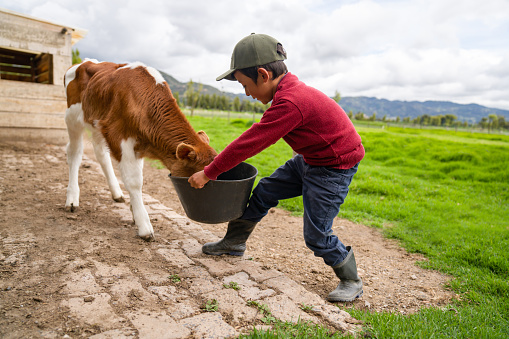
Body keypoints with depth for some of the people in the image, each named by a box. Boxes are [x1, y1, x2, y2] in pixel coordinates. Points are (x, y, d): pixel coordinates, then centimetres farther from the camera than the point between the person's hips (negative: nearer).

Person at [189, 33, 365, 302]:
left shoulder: (289, 103, -31)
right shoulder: (289, 89, 1)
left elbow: (250, 143, -27)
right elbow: (256, 138, 10)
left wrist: (208, 173, -16)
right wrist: (215, 165, 13)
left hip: (334, 168, -10)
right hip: (310, 159, 10)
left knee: (316, 236, -4)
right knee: (264, 192, 12)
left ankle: (351, 282, 21)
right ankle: (234, 242, 31)